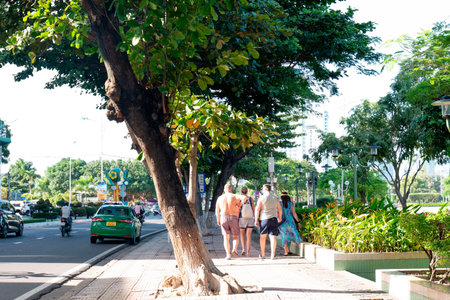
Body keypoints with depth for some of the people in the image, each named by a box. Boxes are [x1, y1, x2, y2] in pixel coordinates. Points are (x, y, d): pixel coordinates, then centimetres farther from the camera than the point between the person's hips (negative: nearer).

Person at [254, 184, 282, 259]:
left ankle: (262, 254, 20)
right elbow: (280, 209, 13)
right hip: (274, 219, 2)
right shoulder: (275, 198, 7)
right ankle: (272, 255, -7)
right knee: (273, 237, -1)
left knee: (262, 237, 13)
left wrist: (256, 220, -3)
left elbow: (257, 209, -8)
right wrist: (280, 217, 28)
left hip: (264, 219, -2)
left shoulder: (261, 198, -5)